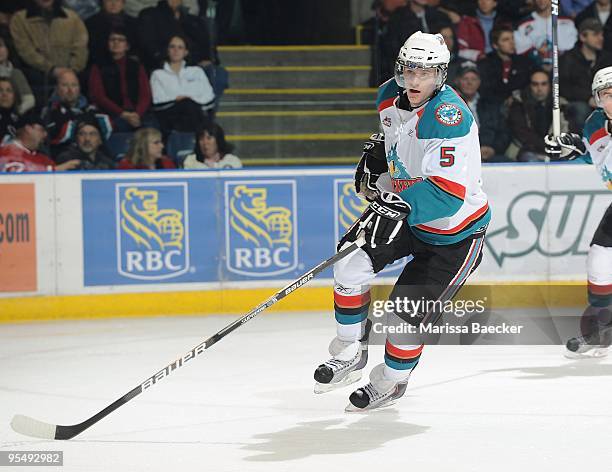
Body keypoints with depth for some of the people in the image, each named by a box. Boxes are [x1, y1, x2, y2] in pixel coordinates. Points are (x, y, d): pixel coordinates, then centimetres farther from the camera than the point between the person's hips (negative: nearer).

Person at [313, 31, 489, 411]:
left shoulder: (449, 118, -31)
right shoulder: (391, 98, -5)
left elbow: (448, 194, -39)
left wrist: (401, 204, -50)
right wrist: (376, 155, 5)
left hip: (455, 231, -7)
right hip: (409, 214, 7)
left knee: (409, 309, -8)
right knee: (350, 269, -6)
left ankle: (392, 380, 20)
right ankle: (349, 357, 13)